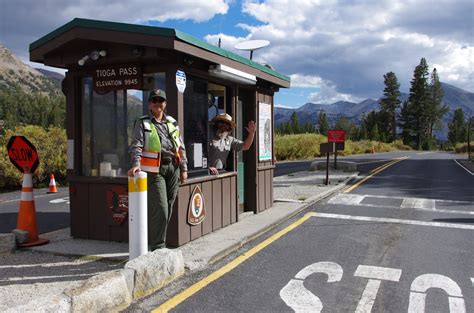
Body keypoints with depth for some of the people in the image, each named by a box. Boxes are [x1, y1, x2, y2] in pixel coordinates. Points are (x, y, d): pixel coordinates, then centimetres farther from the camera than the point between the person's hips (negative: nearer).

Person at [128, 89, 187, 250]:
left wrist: (184, 169, 12)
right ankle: (158, 247, 1)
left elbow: (181, 147, 17)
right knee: (159, 210, -9)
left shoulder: (172, 123, 16)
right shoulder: (142, 123, 3)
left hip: (173, 168, 5)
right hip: (154, 170, -5)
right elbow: (136, 145, -9)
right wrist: (136, 164, -26)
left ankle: (157, 242, 25)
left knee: (168, 209, 10)